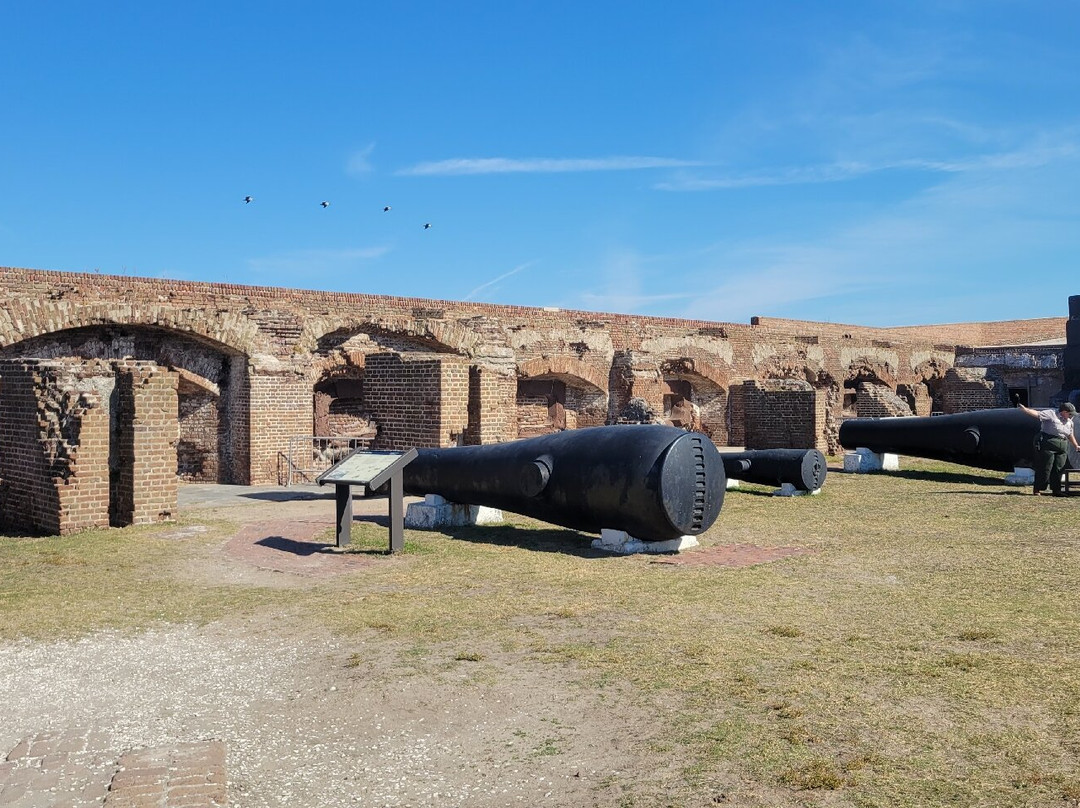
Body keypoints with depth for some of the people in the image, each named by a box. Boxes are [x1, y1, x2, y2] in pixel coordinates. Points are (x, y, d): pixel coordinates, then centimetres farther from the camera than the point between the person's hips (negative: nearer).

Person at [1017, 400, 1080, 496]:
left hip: (1063, 448, 7)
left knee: (1058, 469, 5)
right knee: (1046, 468, -6)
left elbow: (1070, 434, 30)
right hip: (1049, 445, -7)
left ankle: (1056, 490, 13)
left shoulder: (1069, 421, 20)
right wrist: (1024, 409, -29)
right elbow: (1037, 414, -16)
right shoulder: (1051, 414, -4)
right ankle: (1039, 489, -1)